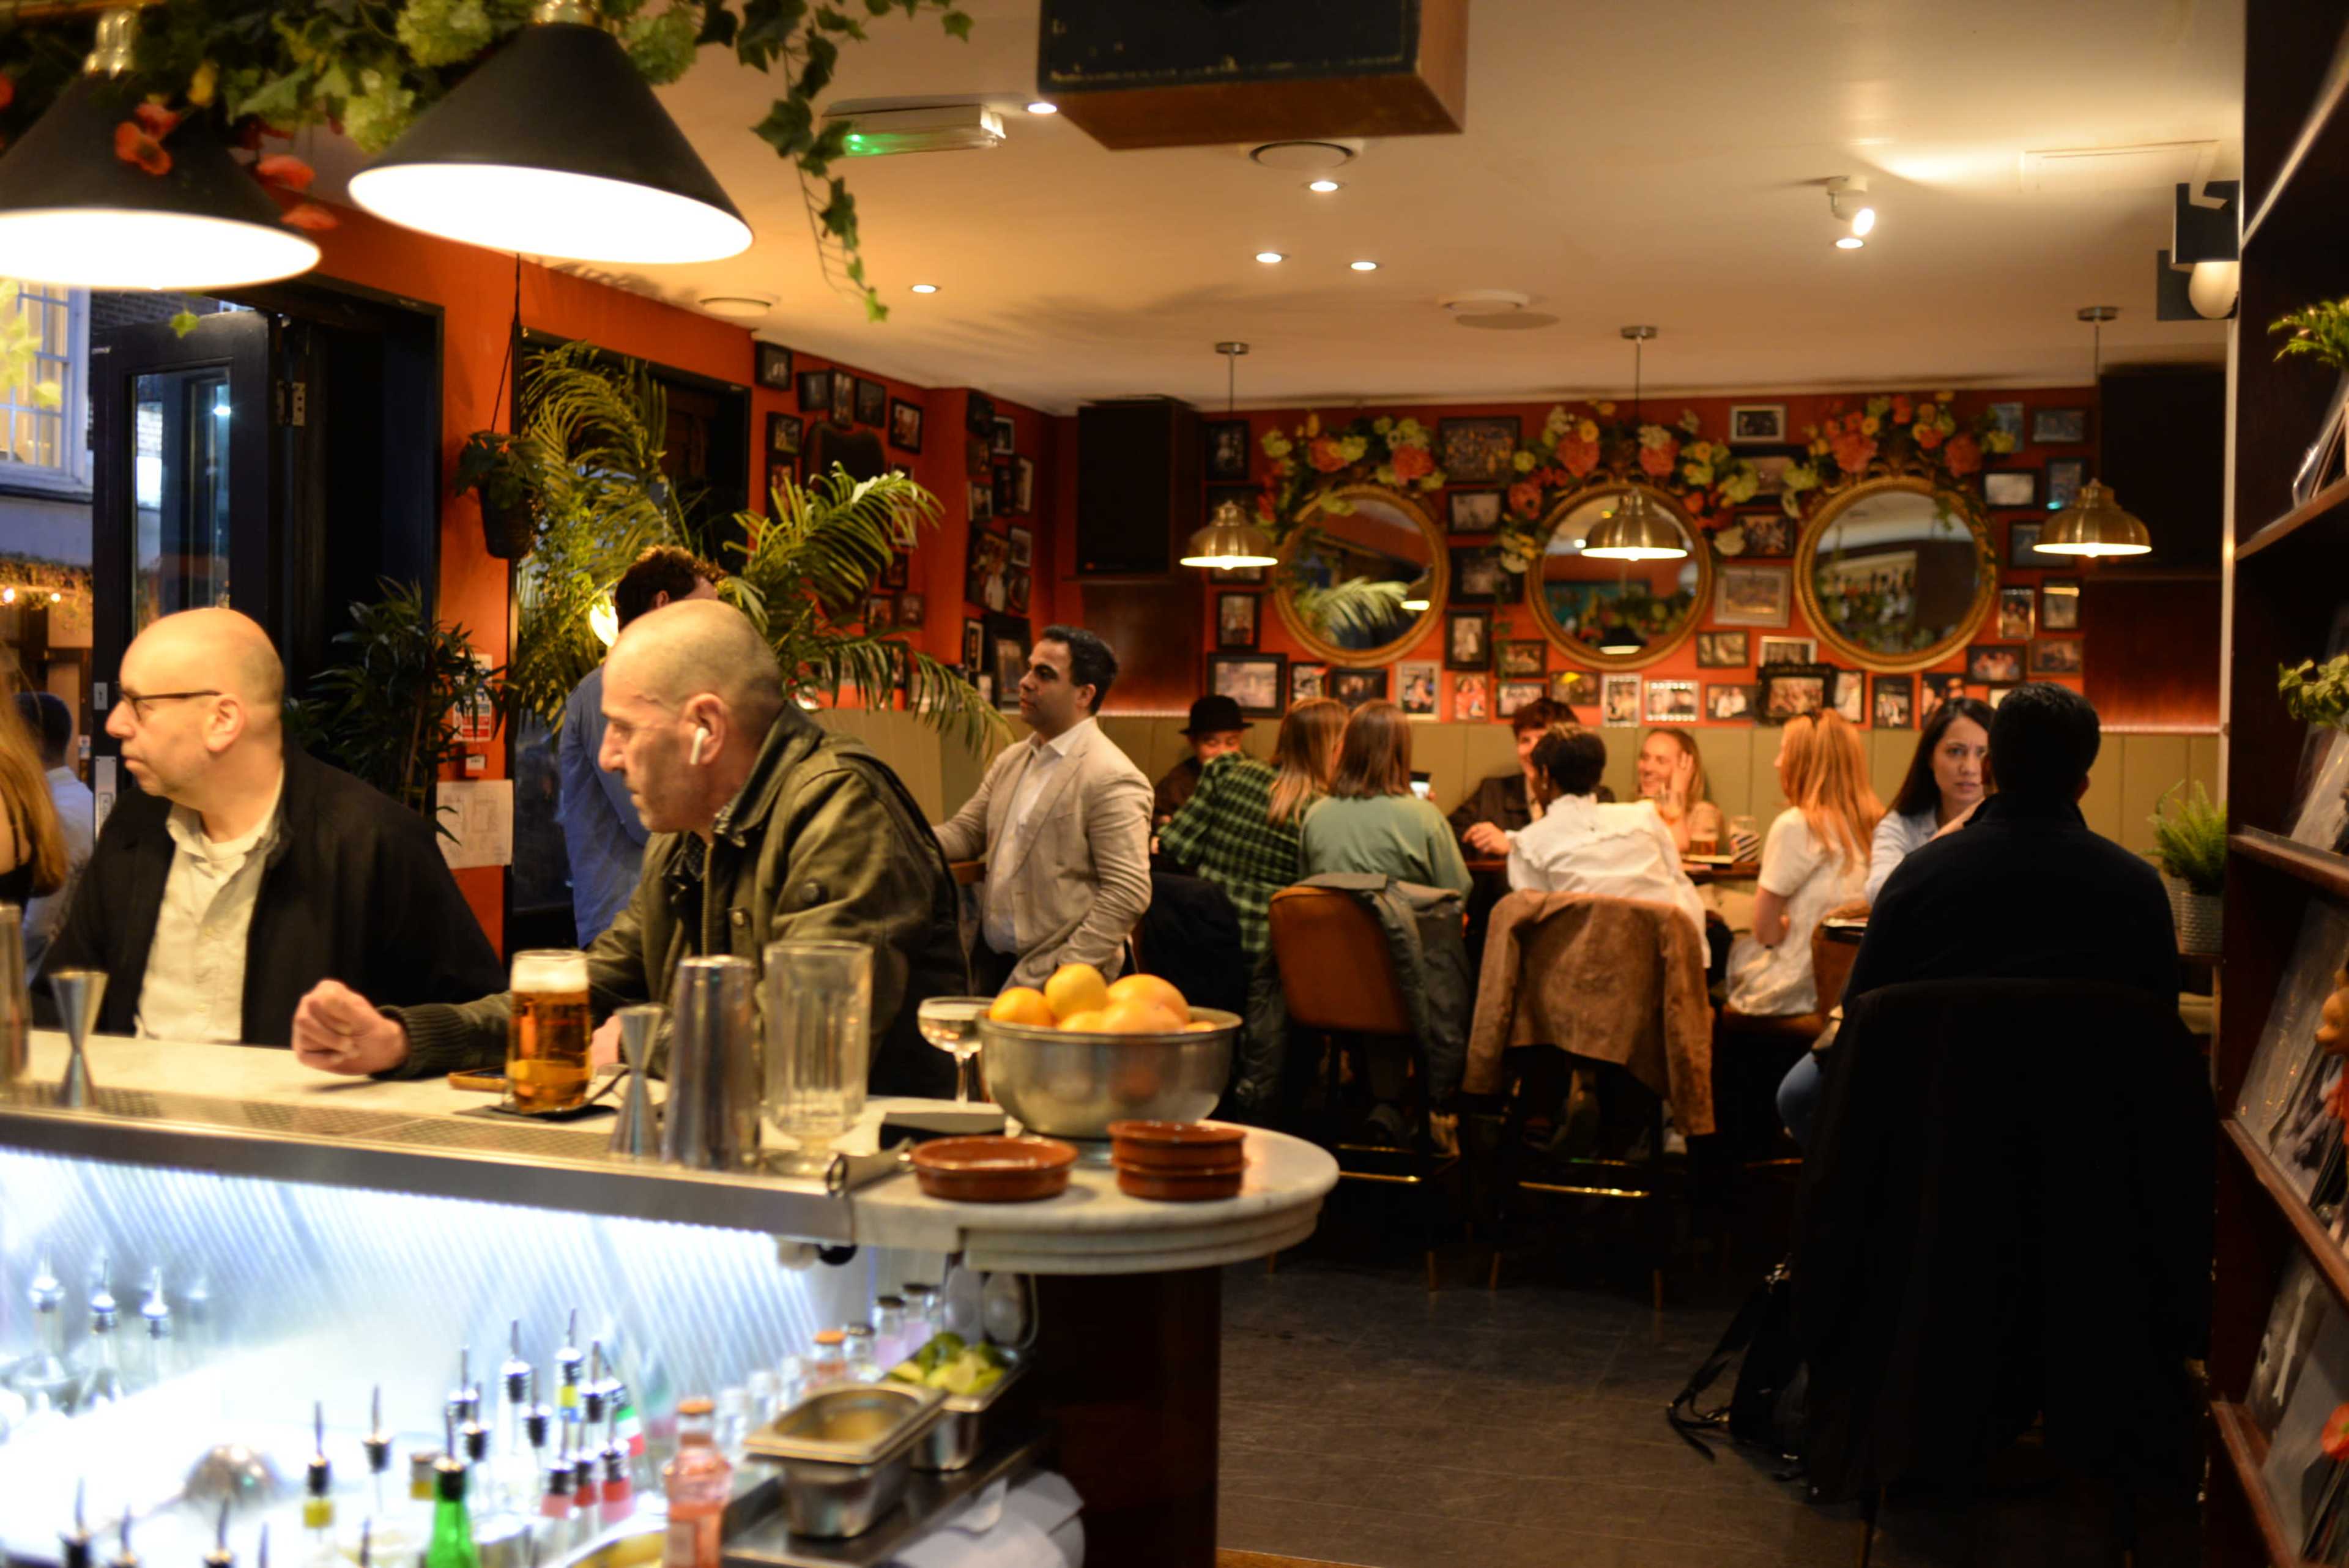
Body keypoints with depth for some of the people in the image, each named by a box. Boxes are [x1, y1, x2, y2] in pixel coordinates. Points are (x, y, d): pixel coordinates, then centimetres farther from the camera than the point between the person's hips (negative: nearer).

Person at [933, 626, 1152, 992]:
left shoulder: (1113, 780, -14)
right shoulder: (1010, 761, 13)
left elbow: (1128, 894, -18)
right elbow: (966, 831, 17)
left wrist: (1067, 974, -19)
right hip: (992, 963, 7)